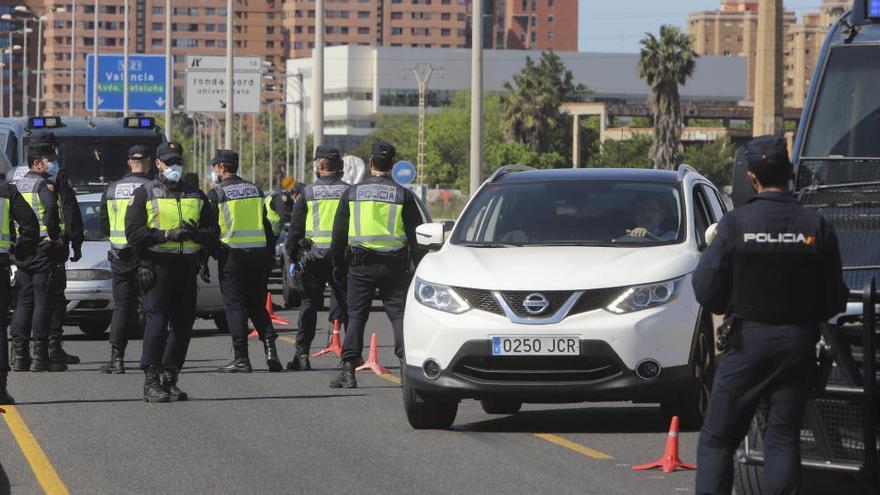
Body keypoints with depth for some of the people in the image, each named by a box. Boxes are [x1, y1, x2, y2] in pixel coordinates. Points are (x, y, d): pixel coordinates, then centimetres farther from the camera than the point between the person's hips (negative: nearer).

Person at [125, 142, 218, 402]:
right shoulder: (144, 194, 3)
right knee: (157, 321, -13)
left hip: (187, 267, 5)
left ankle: (170, 379, 16)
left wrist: (194, 232, -8)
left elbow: (212, 232, 14)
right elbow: (133, 232, -7)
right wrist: (166, 235, -17)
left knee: (183, 324, 6)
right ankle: (151, 383, -13)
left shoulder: (195, 195, 17)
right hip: (157, 267, -5)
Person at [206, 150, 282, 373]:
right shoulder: (255, 190, 12)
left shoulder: (216, 194, -5)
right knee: (257, 305, 13)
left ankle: (241, 358, -2)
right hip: (258, 253, 5)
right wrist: (269, 254, 17)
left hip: (231, 254, -5)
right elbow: (266, 226, 14)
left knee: (235, 306, 0)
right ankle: (269, 347, -4)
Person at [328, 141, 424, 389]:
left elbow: (339, 233, 8)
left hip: (361, 266, 0)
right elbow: (416, 235, 3)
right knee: (399, 315, 2)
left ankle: (348, 371, 0)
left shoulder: (353, 192, 4)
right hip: (395, 265, 0)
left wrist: (338, 266, 17)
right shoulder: (403, 195, 2)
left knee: (356, 316, 5)